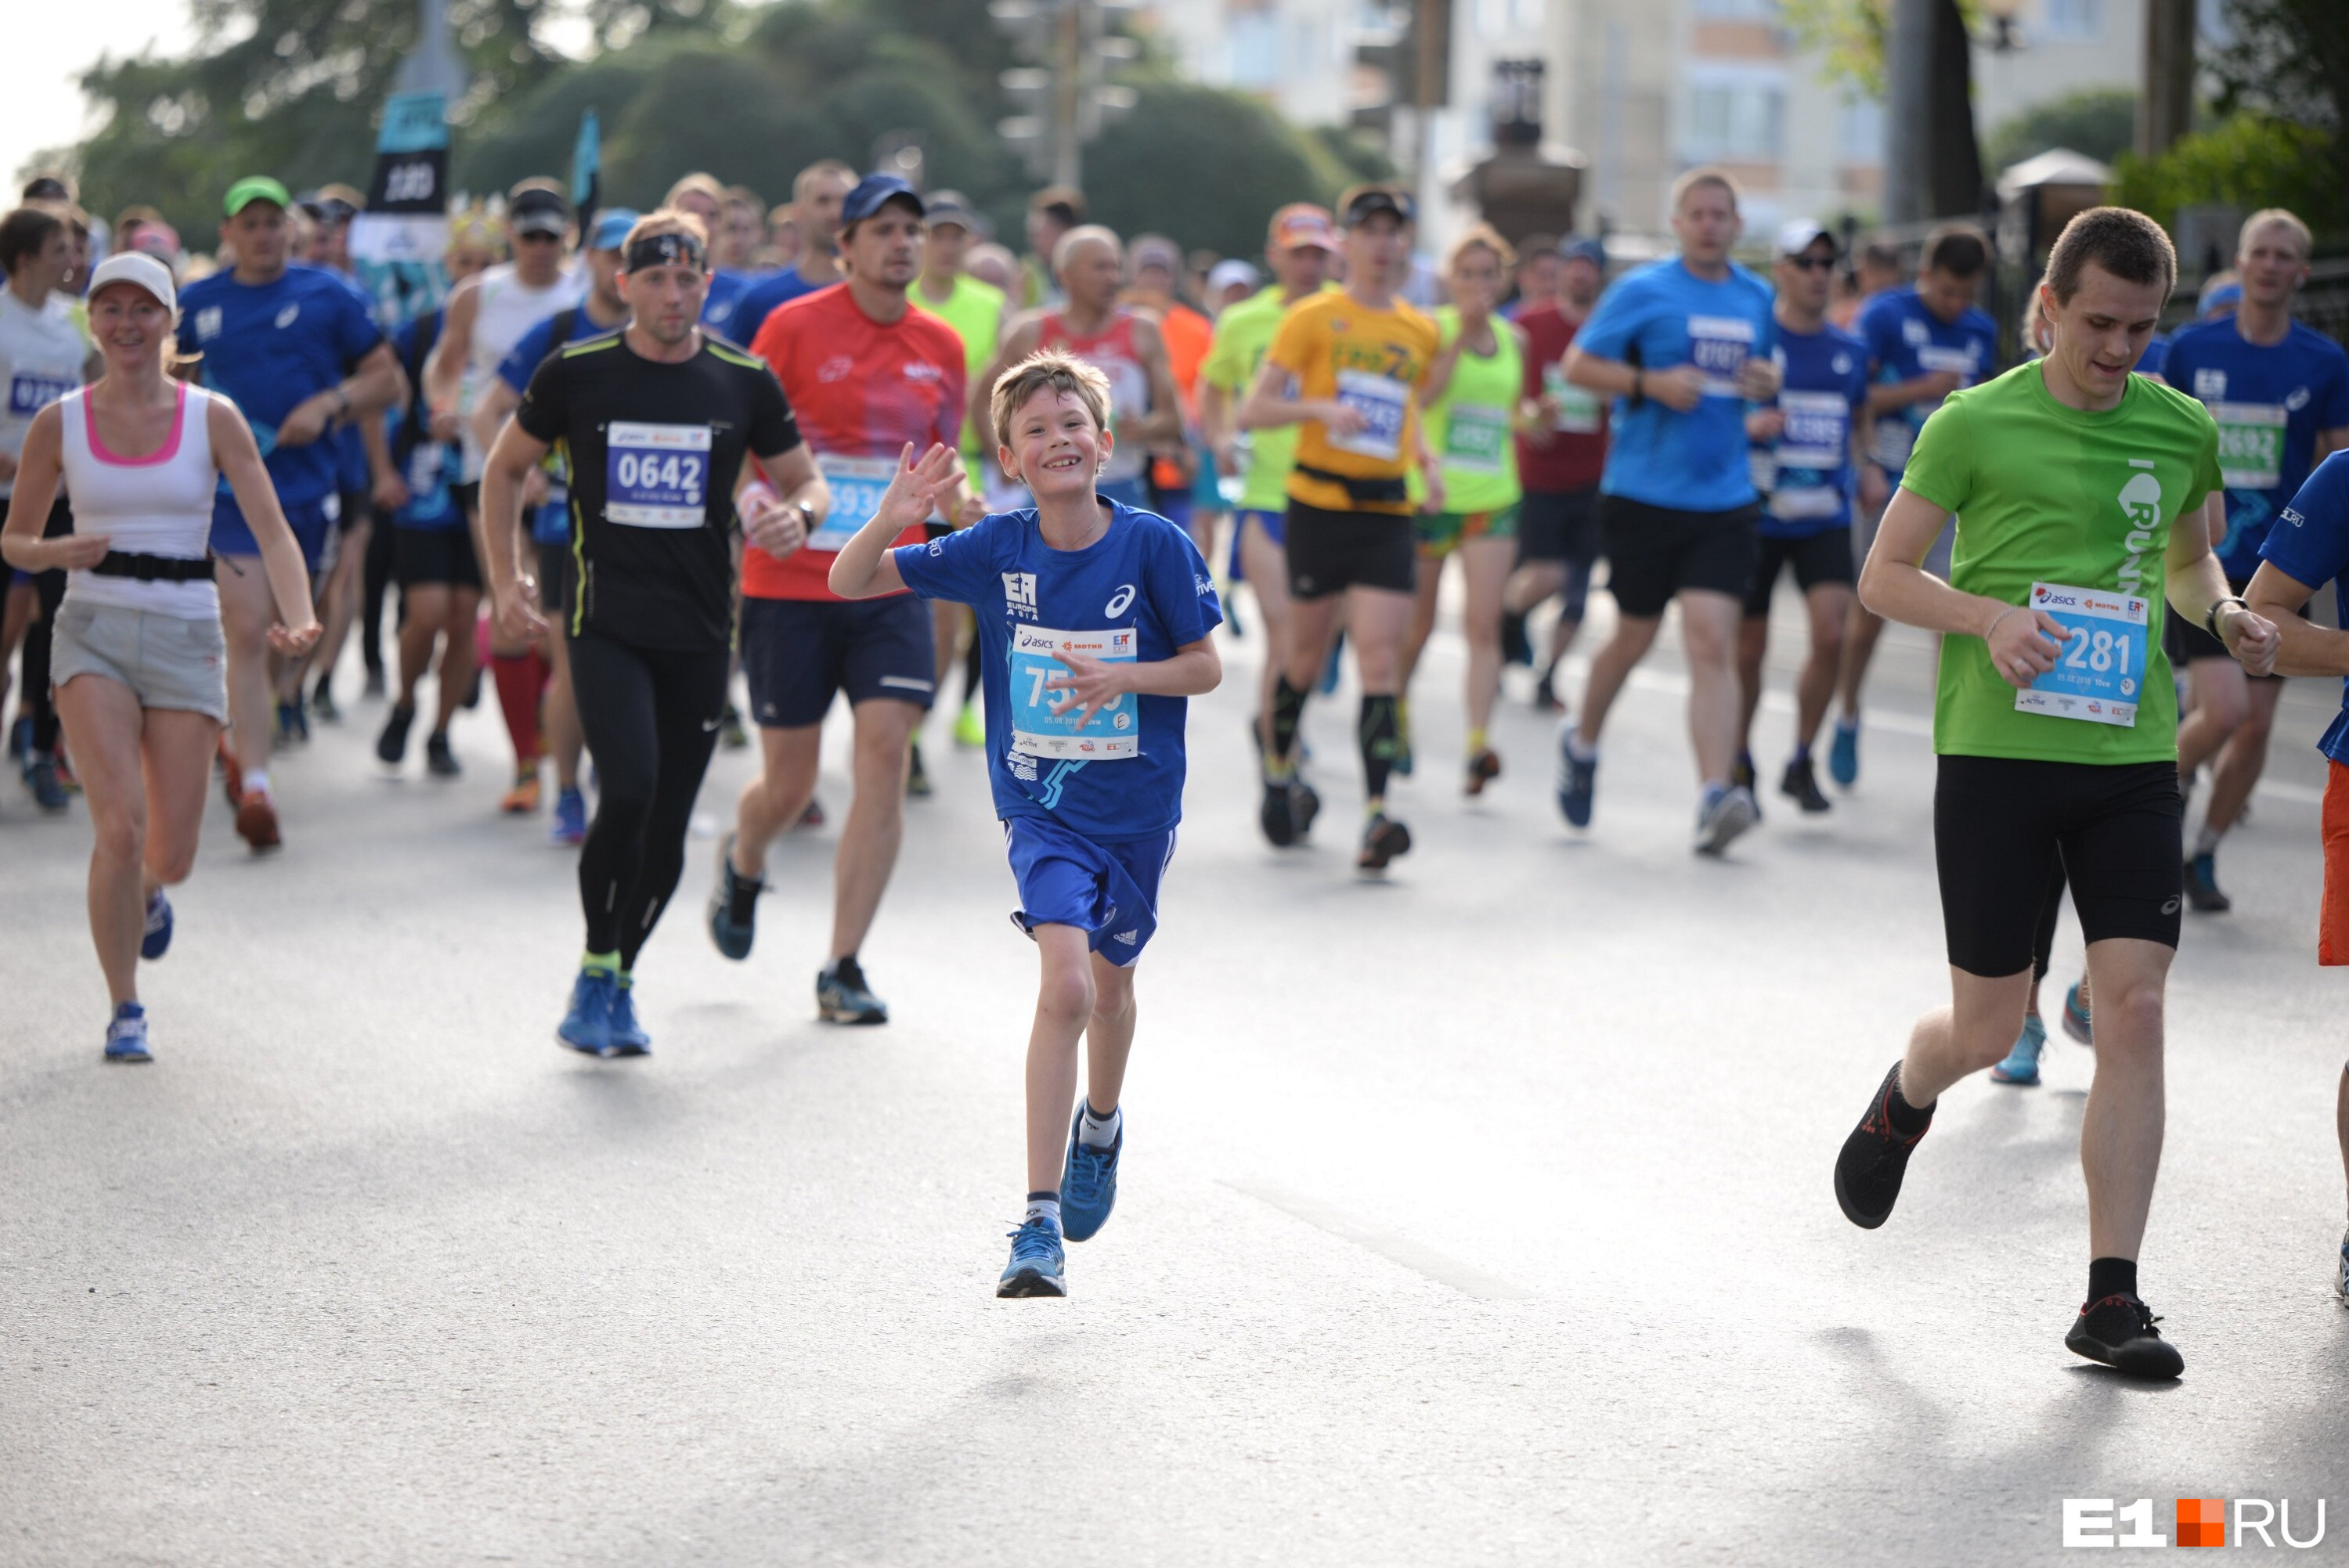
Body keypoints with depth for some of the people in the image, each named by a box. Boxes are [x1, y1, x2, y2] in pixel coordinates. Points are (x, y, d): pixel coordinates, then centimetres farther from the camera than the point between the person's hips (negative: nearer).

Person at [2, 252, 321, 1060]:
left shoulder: (212, 418, 0)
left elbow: (274, 535, -4)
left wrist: (299, 620, -22)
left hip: (186, 637, 1)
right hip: (94, 633, -1)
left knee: (171, 856, 1)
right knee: (121, 825, -19)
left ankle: (147, 892, 41)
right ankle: (124, 1011, -2)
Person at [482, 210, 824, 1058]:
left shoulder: (744, 381, 2)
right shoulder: (574, 374, -1)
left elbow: (808, 482, 12)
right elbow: (505, 469, 14)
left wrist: (797, 514, -12)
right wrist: (506, 576, 5)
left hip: (700, 634, 2)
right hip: (605, 622, -2)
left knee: (666, 829, 3)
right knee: (628, 791, -20)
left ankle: (618, 980, 25)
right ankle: (596, 977, -1)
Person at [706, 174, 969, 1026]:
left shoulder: (942, 347, 7)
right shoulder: (795, 328, -5)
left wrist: (961, 502, -2)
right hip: (790, 583, -3)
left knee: (885, 751, -13)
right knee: (789, 782, 3)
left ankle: (843, 969, -6)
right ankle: (742, 863, 42)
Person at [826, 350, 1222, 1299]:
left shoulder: (1153, 546, -11)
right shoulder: (996, 550, -8)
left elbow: (1205, 668, -3)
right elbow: (851, 584, -5)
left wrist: (1123, 678, -22)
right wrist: (891, 519, -25)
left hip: (1137, 808, 1)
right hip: (1040, 804, -1)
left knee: (1110, 984, 21)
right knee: (1065, 985, -20)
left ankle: (1100, 1126, 55)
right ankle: (1041, 1224, -20)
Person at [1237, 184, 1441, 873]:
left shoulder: (1421, 332, 11)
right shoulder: (1313, 318, -2)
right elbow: (1252, 409, -5)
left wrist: (1427, 462, 7)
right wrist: (1320, 408, -21)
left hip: (1388, 512, 2)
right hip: (1320, 501, -2)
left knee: (1381, 662, -10)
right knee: (1307, 654, 9)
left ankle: (1376, 816, -18)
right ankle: (1278, 770, 37)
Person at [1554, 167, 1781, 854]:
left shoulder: (1757, 298, 11)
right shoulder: (1641, 292, -3)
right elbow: (1578, 364, -3)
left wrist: (1768, 381, 2)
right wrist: (1650, 383, -17)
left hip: (1724, 500, 2)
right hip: (1643, 494, -2)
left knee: (1712, 642, -12)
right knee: (1635, 636, 11)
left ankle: (1715, 794, -21)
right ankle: (1582, 742, 39)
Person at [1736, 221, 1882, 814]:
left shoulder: (1851, 351, 10)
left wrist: (1866, 470, 4)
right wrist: (1748, 425, -22)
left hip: (1826, 520, 3)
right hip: (1756, 515, -3)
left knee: (1831, 633, -13)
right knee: (1749, 646, 3)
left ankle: (1802, 761, 3)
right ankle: (1739, 762, 24)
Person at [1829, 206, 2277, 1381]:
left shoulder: (2182, 431, 7)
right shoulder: (1975, 426, -4)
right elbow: (1885, 576, 1)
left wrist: (2222, 612, 2)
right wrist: (1990, 617, -17)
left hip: (2132, 756, 3)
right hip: (1995, 751, -3)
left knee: (2134, 1008, -9)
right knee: (1988, 1026, 4)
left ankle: (2112, 1300, -4)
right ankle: (1903, 1106, 42)